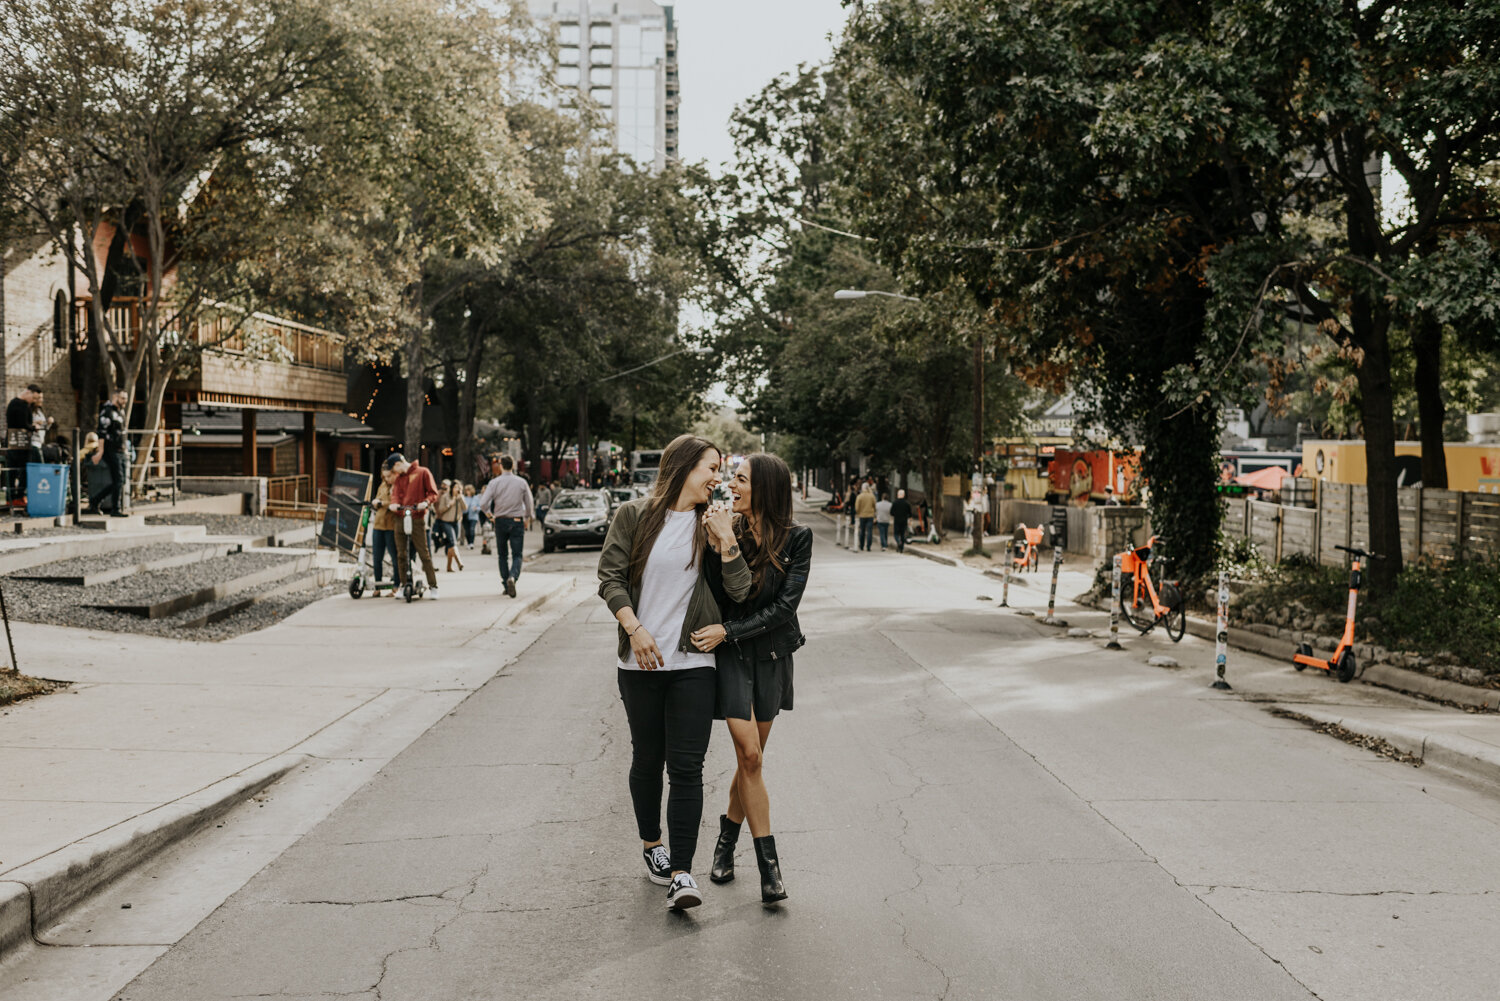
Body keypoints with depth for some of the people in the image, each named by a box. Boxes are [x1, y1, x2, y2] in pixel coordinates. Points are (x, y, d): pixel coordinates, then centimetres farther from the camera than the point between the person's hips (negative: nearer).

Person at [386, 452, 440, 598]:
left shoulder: (422, 472, 4)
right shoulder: (397, 478, 18)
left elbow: (433, 492, 1)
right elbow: (395, 493, 5)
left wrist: (426, 502, -18)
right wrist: (393, 503, -17)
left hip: (417, 519, -5)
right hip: (400, 519, 5)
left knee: (424, 553, -7)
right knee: (401, 554, 6)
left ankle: (433, 586, -3)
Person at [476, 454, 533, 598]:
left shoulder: (494, 483, -4)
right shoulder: (521, 482, 0)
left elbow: (483, 504, -10)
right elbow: (529, 504, 4)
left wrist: (490, 515, 8)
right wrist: (527, 519, 20)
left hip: (501, 521, 0)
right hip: (517, 521, 0)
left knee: (502, 555, 13)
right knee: (517, 555, 1)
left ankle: (507, 586, 13)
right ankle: (512, 577, -27)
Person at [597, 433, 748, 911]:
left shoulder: (711, 524, 7)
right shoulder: (634, 516, 2)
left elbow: (739, 590, 0)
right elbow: (610, 576, -1)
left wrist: (726, 542, -12)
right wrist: (635, 628, -11)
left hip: (694, 663, 1)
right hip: (640, 662, 0)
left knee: (686, 766, -6)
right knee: (647, 759, 12)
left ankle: (681, 873, -5)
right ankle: (651, 846, 32)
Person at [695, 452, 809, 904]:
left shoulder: (796, 538, -8)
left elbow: (785, 604, -13)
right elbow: (717, 598, -6)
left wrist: (728, 631, -17)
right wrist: (720, 546, -17)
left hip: (772, 654, 1)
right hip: (730, 654, -1)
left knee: (751, 756, 11)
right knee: (750, 754, -9)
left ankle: (727, 838, 33)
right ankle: (769, 864, 0)